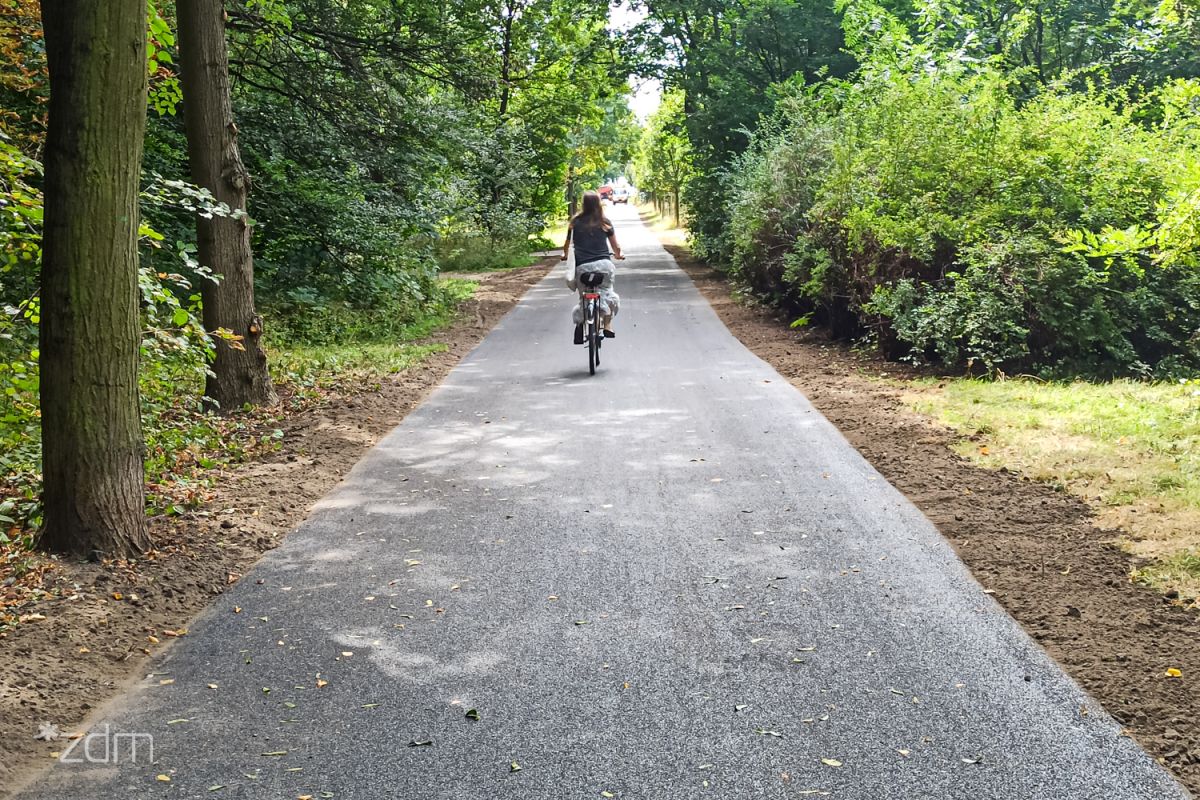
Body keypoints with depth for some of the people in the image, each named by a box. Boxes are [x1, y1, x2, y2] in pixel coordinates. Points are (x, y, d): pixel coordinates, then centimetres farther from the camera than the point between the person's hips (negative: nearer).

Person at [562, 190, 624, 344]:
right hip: (603, 264, 0)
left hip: (582, 266, 0)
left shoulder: (575, 222, 5)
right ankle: (607, 325, 8)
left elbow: (567, 244, 15)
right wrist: (619, 255, 34)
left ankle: (580, 322, -14)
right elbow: (615, 246, 12)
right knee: (606, 291, 19)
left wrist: (565, 255, 37)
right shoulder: (605, 222, 4)